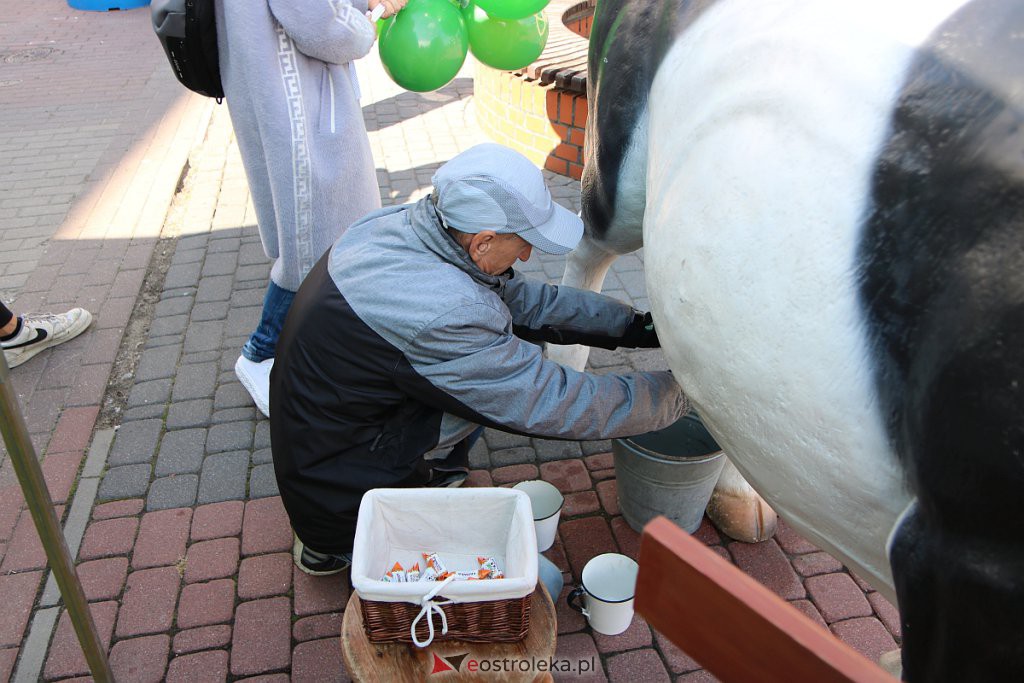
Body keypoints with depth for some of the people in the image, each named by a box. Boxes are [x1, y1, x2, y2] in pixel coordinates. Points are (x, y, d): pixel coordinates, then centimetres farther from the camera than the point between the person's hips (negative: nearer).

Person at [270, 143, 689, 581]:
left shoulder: (398, 224, -7)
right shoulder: (445, 315, -33)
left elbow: (524, 298, 2)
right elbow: (556, 406, -24)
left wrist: (637, 326, 1)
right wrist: (678, 392, -12)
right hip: (340, 494, -8)